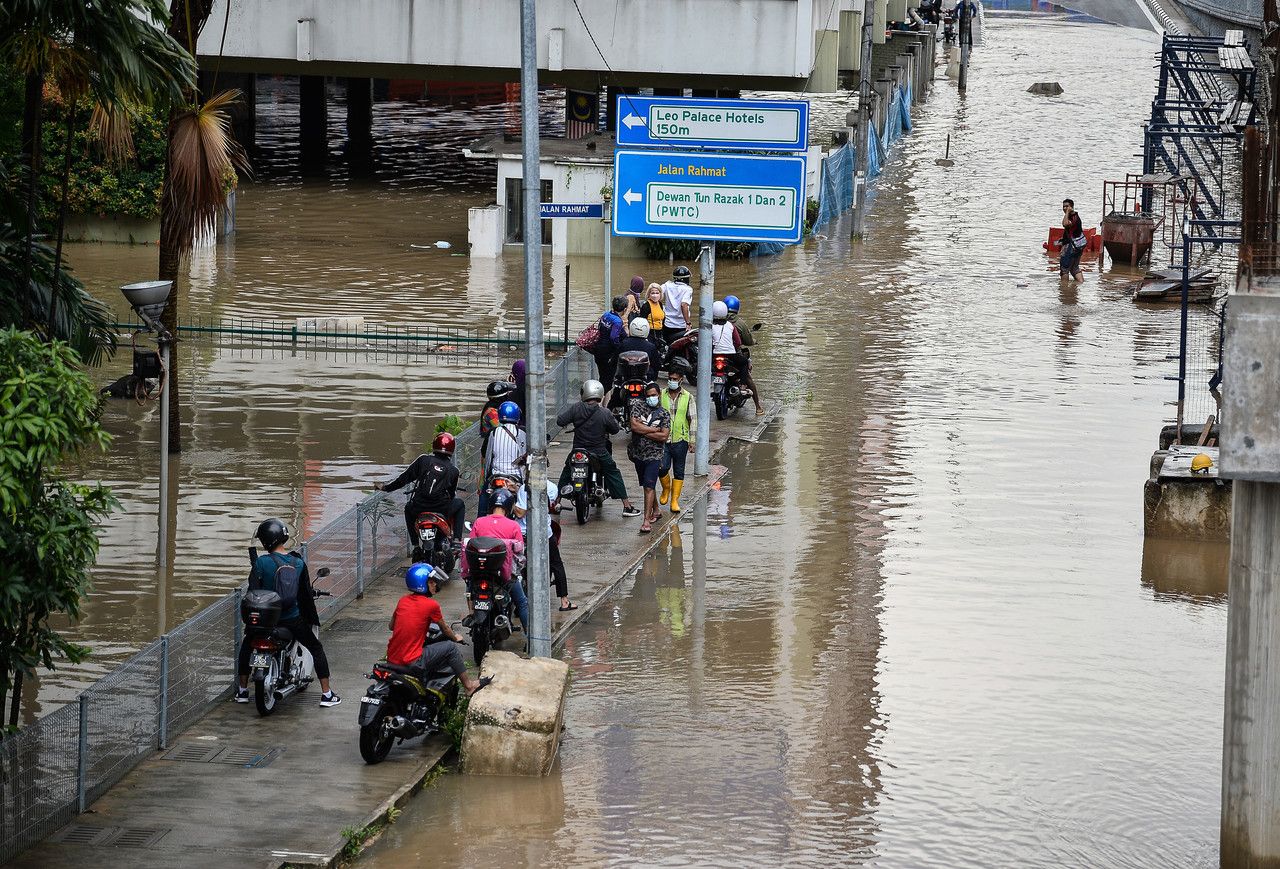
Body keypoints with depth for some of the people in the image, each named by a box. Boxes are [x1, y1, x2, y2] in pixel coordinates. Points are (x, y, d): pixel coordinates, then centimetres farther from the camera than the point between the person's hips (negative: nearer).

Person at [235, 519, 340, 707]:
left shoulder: (261, 563, -15)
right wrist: (312, 618, 14)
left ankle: (242, 691, 27)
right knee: (316, 649, 17)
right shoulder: (298, 563, -6)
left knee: (246, 647, 25)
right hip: (293, 619, 1)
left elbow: (253, 592, -15)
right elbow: (306, 594, 1)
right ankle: (327, 694, 13)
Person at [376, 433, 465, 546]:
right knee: (460, 504, 30)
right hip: (442, 510, -1)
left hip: (419, 509, 1)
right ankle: (457, 539, 19)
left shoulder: (423, 460, 0)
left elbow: (404, 478, 1)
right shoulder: (453, 470, 3)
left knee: (408, 508, 36)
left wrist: (386, 487, 13)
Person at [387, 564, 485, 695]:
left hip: (391, 659, 7)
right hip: (412, 662, -7)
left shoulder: (403, 601, 7)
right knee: (451, 648, 5)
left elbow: (391, 626, 21)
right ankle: (469, 685, 14)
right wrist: (456, 638, 27)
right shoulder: (431, 605, -10)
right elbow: (445, 629, 6)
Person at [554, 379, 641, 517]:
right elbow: (615, 429, -4)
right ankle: (627, 506, 10)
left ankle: (557, 501, 26)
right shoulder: (604, 413, -15)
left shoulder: (576, 408, -13)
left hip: (578, 451, 1)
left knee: (566, 473, 25)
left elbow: (560, 421, -11)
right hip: (599, 453, -1)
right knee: (614, 475, 12)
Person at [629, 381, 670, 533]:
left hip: (654, 455, -3)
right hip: (638, 453, 3)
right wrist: (654, 429, -10)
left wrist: (643, 431, -12)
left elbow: (663, 436, -11)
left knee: (649, 487, -12)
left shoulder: (664, 415, 0)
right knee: (647, 485, 17)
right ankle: (656, 511, 37)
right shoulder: (638, 406, 2)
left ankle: (647, 521, -15)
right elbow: (634, 426, -12)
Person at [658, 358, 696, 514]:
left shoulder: (688, 397, 1)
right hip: (663, 439, 0)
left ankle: (675, 500, 14)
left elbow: (693, 419, 2)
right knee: (663, 468, -14)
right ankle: (666, 489, 16)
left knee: (678, 471, 5)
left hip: (680, 440, 0)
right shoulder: (661, 395, 2)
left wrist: (692, 439, -3)